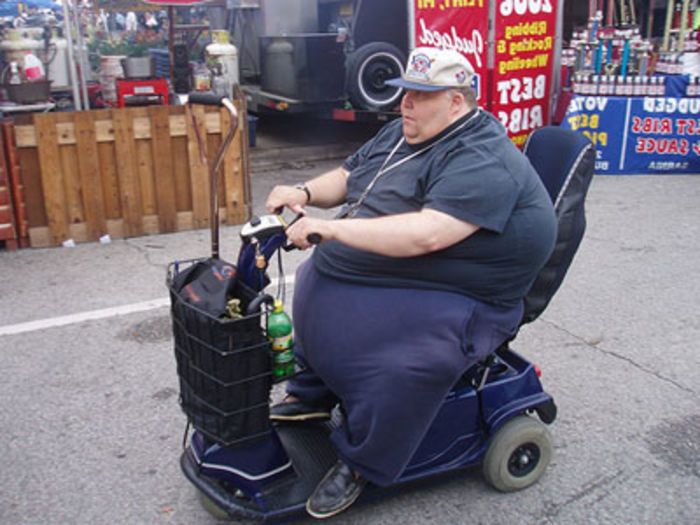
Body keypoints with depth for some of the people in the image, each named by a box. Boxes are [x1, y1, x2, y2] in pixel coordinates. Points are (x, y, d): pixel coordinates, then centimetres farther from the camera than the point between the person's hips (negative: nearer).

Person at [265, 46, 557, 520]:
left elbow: (429, 233, -35)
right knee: (311, 283, 13)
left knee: (394, 363, -31)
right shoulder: (402, 133, 9)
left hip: (453, 303, -10)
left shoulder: (482, 161, -22)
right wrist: (306, 193, -6)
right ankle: (312, 394, 25)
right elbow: (347, 177, 16)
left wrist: (332, 229, -36)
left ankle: (361, 465, -5)